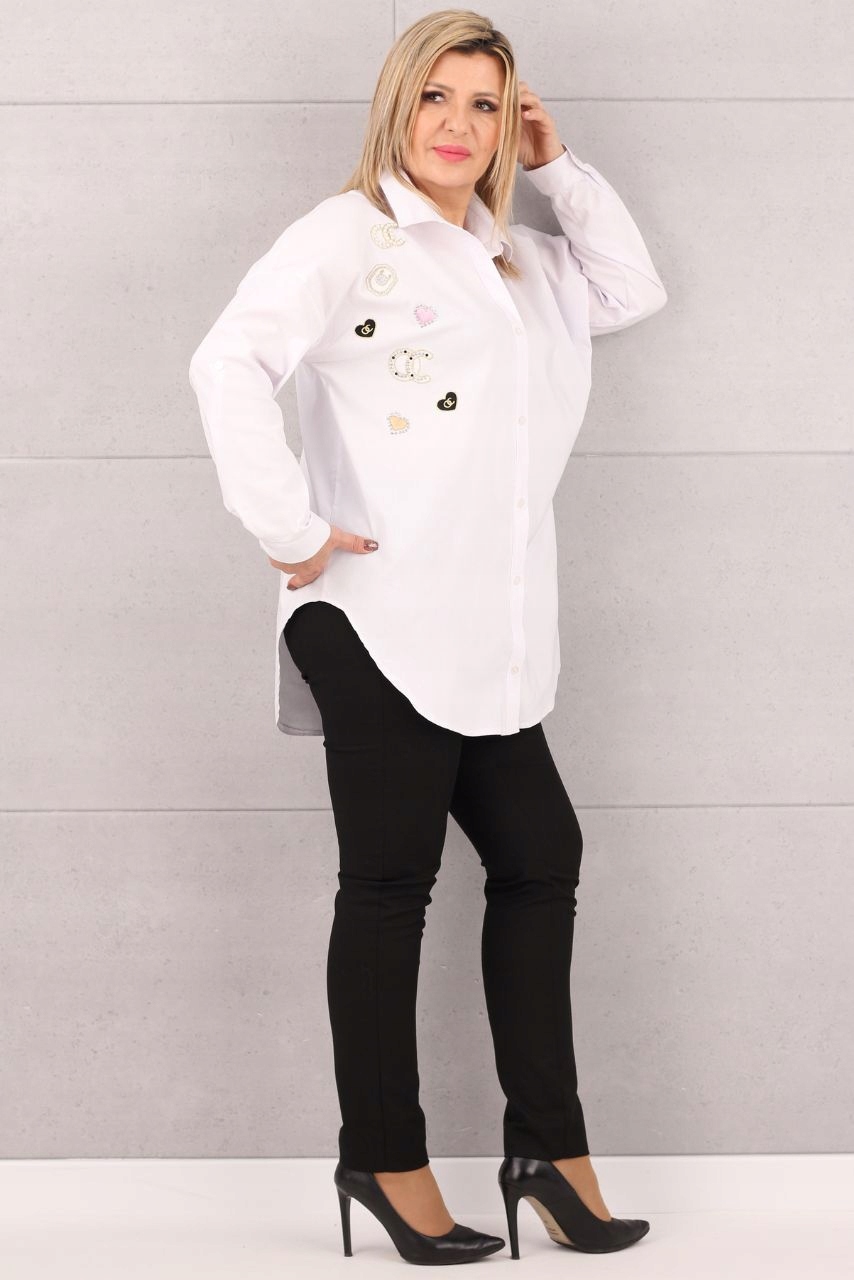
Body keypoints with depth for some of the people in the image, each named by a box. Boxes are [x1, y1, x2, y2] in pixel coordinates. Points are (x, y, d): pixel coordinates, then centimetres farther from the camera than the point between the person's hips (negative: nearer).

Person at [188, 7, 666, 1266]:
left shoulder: (516, 258, 20)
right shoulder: (348, 235, -4)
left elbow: (634, 291, 29)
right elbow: (230, 362, -16)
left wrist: (563, 169, 19)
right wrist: (291, 529, -19)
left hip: (492, 637, 8)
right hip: (382, 622, -8)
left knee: (539, 858, 8)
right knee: (389, 879, -2)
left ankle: (548, 1147, 18)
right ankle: (384, 1156, 10)